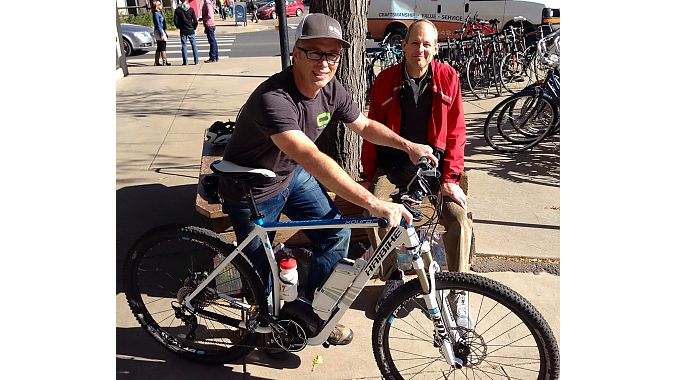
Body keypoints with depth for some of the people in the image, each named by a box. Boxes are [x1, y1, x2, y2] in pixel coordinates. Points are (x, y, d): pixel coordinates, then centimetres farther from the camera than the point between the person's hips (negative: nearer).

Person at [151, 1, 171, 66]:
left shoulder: (159, 13, 16)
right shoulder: (156, 14, -13)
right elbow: (158, 25, -18)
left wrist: (164, 33, 20)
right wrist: (162, 34, -21)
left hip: (161, 31, 10)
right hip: (159, 31, -10)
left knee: (159, 48, 11)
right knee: (163, 47, -7)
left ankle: (156, 62, 14)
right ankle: (165, 62, -5)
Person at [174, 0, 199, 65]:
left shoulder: (177, 10, -3)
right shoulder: (191, 9, -4)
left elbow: (175, 21, -4)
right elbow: (195, 20, -6)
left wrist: (179, 27, 12)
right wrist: (194, 27, 9)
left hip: (183, 31, 0)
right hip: (191, 30, 0)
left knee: (184, 46, 4)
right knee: (194, 45, 7)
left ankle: (185, 62, 2)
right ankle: (196, 61, 7)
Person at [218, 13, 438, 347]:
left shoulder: (331, 90, -13)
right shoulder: (273, 99, -38)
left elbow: (364, 125, 3)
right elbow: (312, 159, -49)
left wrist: (408, 146, -11)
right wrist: (372, 203, -55)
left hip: (292, 175, 6)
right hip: (252, 192, -6)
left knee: (336, 234, -2)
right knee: (261, 268, 8)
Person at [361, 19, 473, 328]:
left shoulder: (448, 78, -2)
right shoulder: (385, 80, 0)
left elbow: (455, 132, -3)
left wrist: (450, 178, -12)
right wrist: (368, 176, 3)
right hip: (393, 165, 1)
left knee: (460, 219, -22)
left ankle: (459, 293, -2)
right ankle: (393, 279, 0)